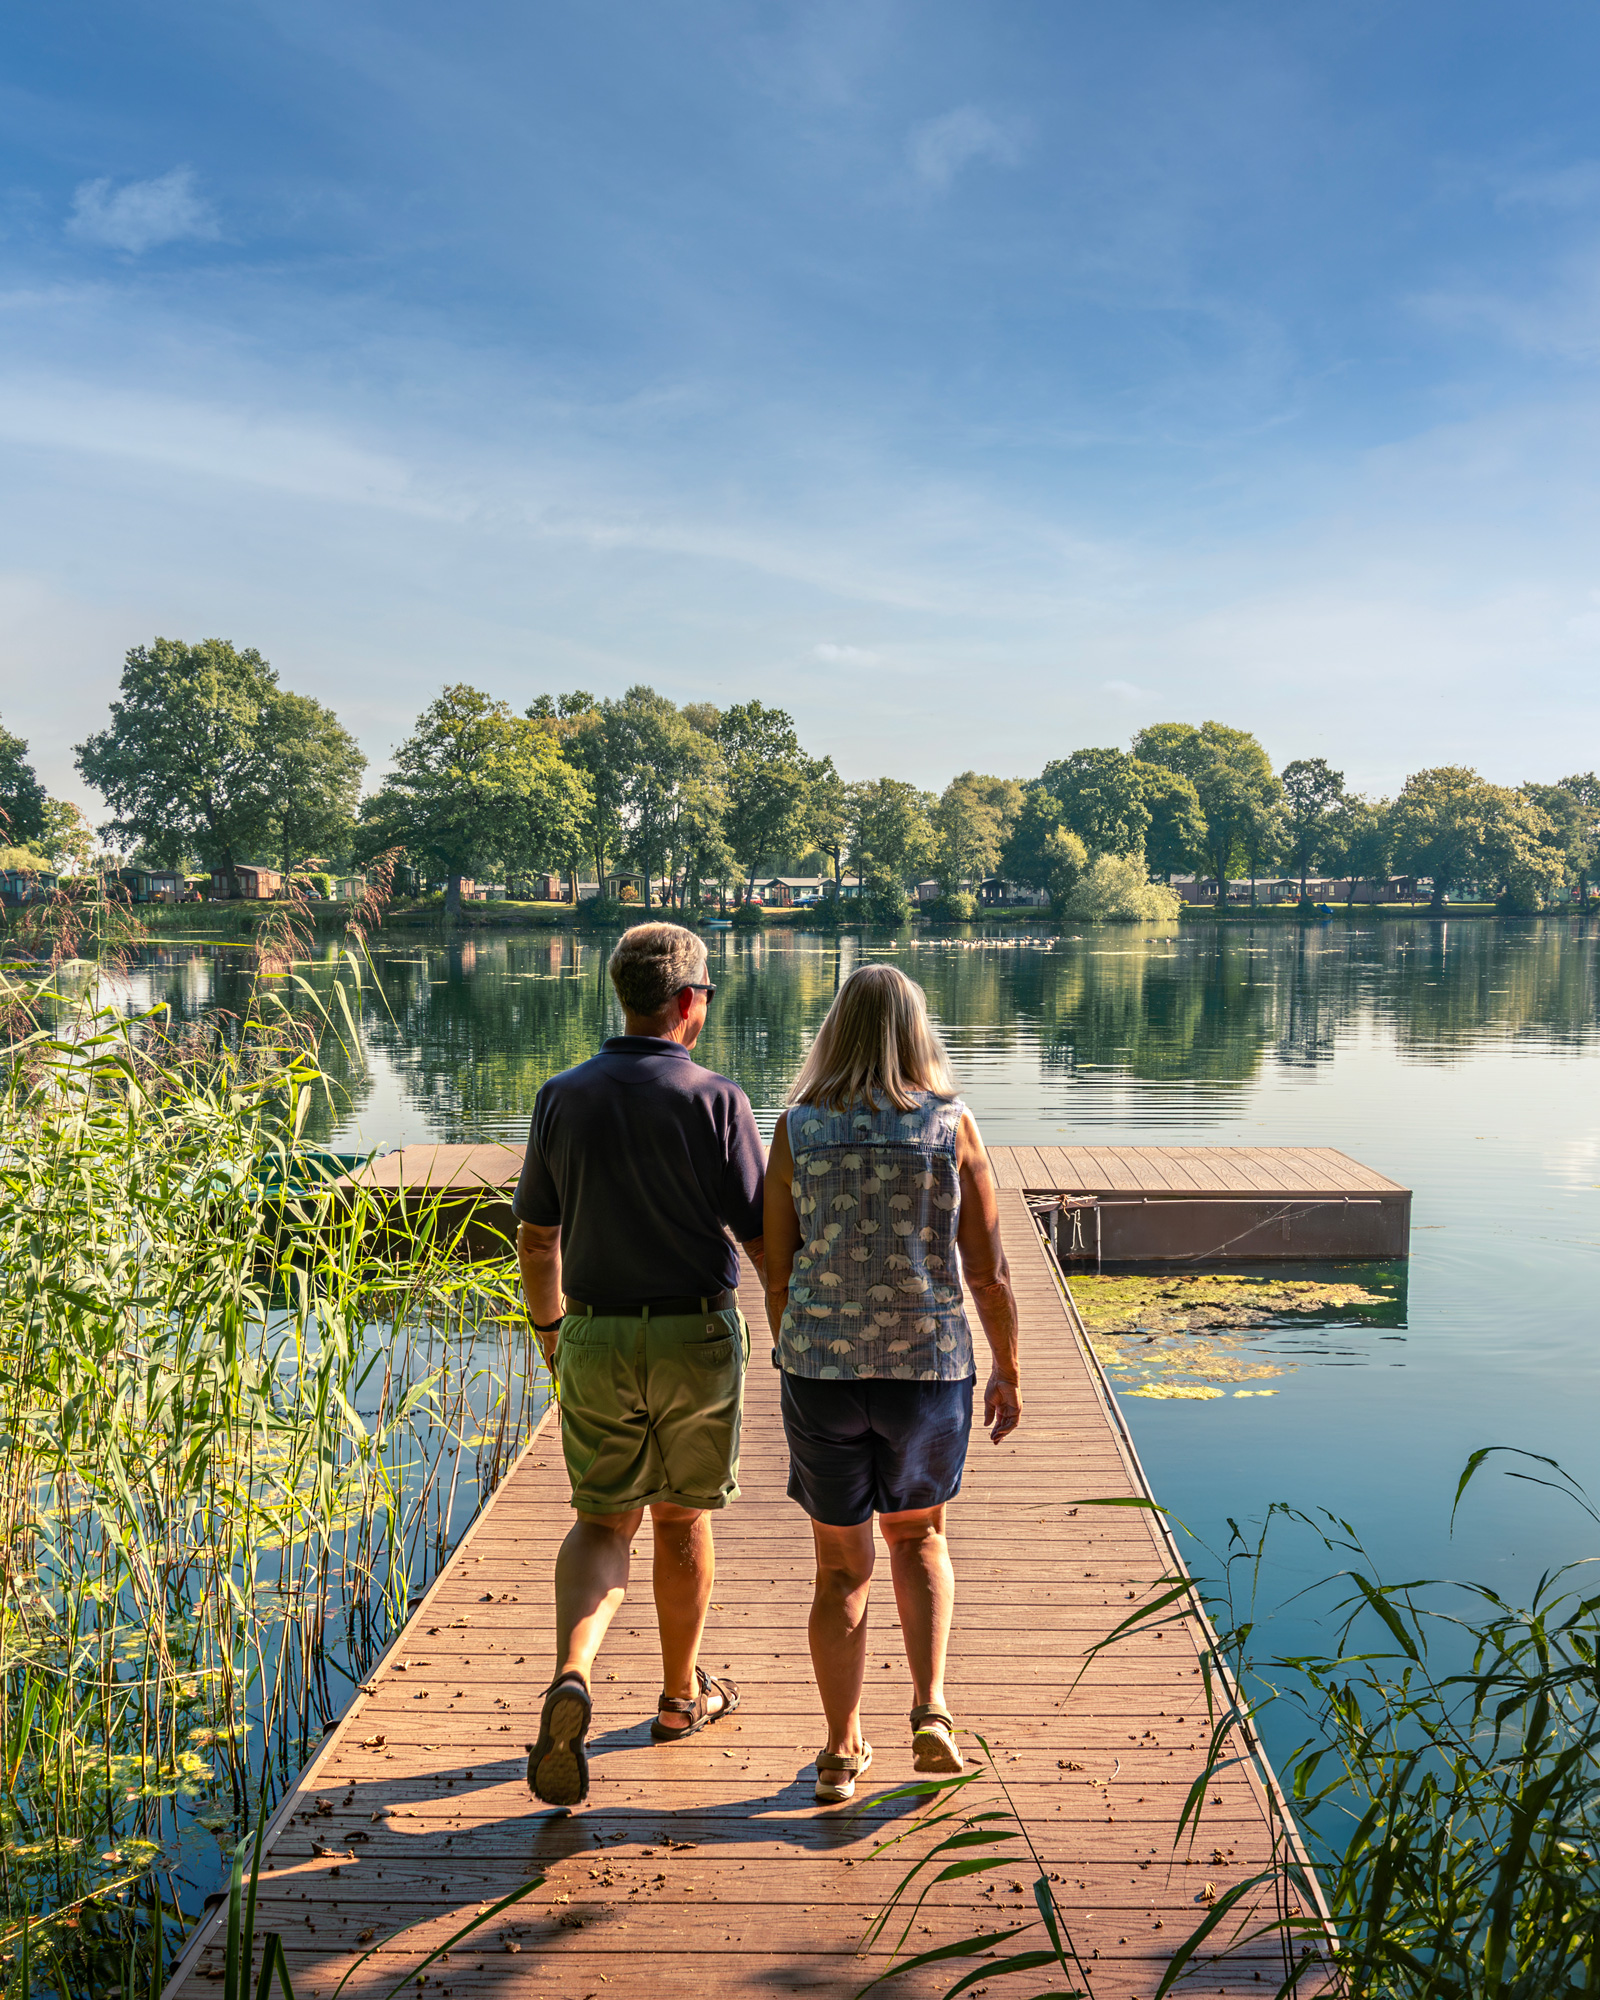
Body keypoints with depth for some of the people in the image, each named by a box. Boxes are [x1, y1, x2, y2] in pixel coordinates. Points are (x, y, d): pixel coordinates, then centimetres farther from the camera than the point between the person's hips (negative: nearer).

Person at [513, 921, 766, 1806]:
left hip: (596, 1338, 2)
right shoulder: (715, 1100, -11)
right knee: (681, 1519, 15)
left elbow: (536, 1237, 6)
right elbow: (760, 1234, -10)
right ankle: (681, 1694, 31)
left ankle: (571, 1676, -11)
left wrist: (549, 1326, 21)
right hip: (695, 1337, -2)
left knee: (601, 1522, 12)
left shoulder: (563, 1097, 0)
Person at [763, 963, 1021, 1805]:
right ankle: (930, 1710, 13)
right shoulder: (953, 1125, -6)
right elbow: (989, 1273, -3)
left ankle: (842, 1751, 22)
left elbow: (778, 1274, -1)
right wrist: (1007, 1372, 10)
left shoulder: (796, 1128, -4)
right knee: (919, 1538, 25)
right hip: (929, 1366, 0)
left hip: (822, 1367, 0)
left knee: (842, 1567, 17)